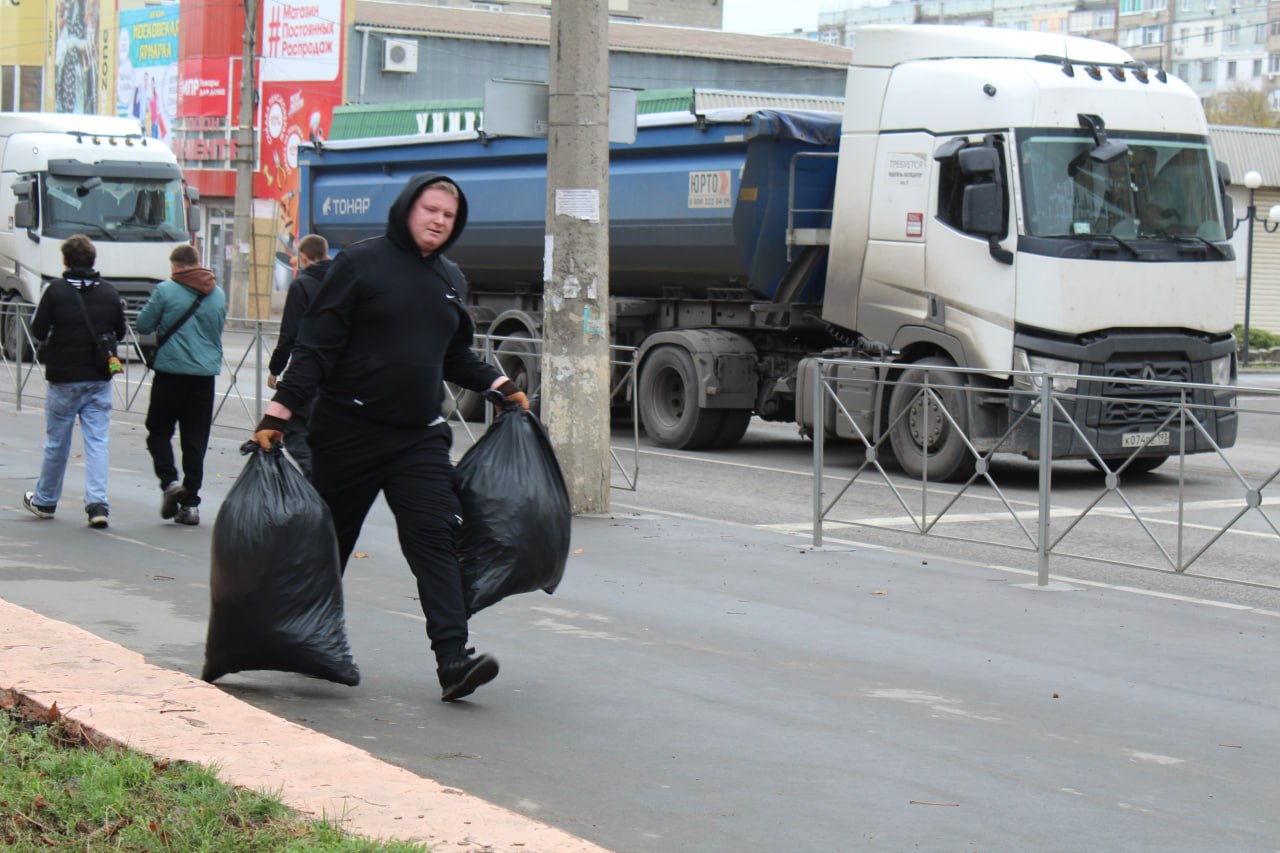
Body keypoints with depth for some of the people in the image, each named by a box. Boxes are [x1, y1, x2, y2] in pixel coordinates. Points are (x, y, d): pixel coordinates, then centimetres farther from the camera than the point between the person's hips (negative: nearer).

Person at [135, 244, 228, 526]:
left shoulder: (166, 290, -7)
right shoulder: (218, 294, 8)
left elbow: (143, 325, -1)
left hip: (171, 370, -4)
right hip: (206, 372, 4)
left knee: (159, 430, 11)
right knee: (196, 439, 6)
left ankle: (169, 481, -10)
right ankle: (190, 503, 4)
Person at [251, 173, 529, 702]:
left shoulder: (451, 279, 13)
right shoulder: (362, 262, -5)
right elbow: (317, 344, -8)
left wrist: (497, 384, 11)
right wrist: (280, 410, -14)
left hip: (420, 436, 4)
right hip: (348, 433, -4)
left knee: (435, 538, -10)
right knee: (330, 539, 10)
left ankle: (452, 658, -17)